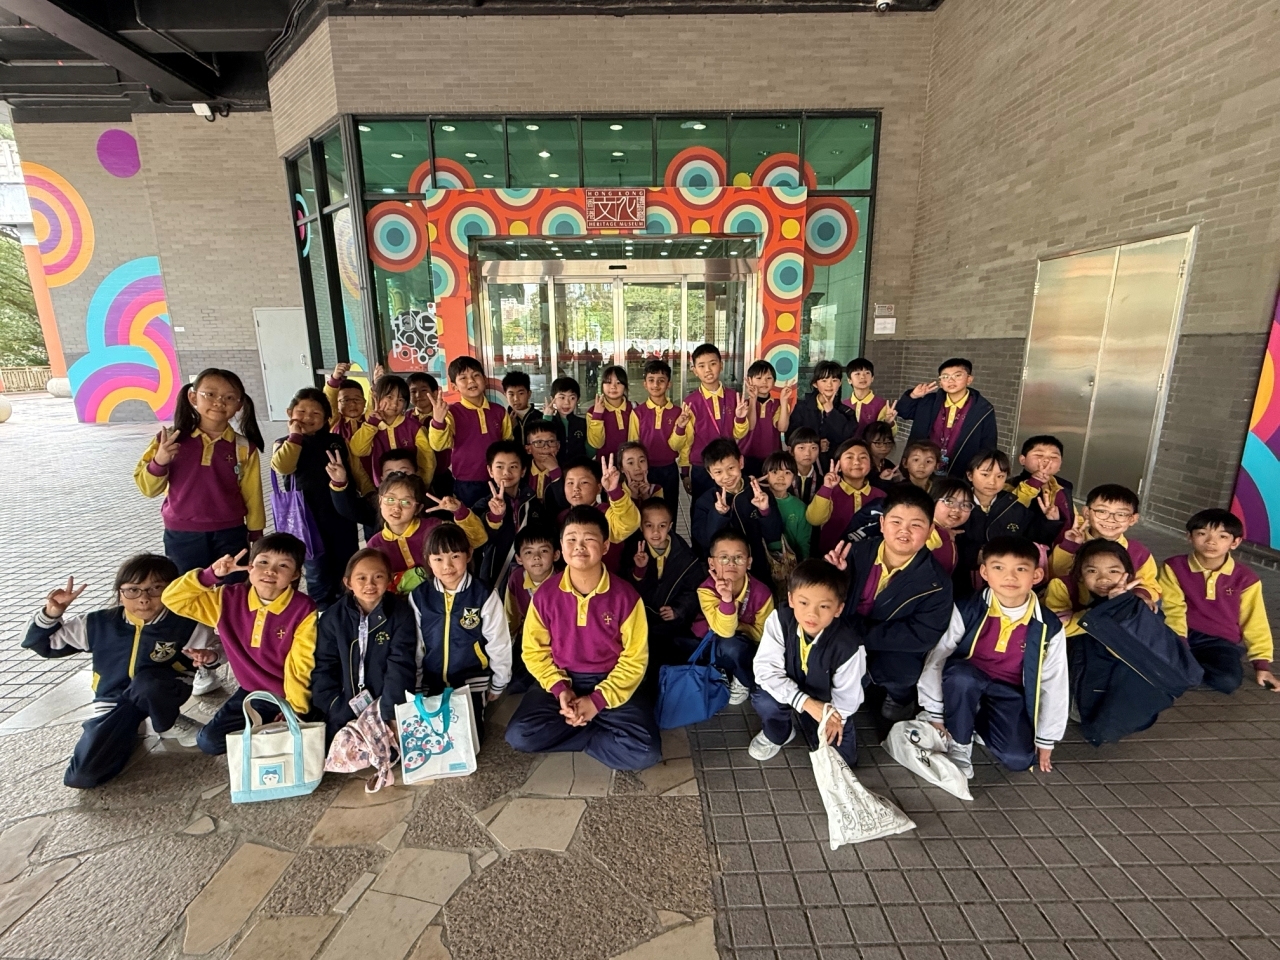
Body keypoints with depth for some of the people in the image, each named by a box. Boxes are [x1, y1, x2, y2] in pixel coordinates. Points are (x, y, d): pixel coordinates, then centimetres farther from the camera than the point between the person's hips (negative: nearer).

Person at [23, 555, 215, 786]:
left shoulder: (185, 624, -17)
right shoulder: (99, 624, -9)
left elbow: (213, 649, -5)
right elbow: (42, 643, 4)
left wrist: (208, 655, -30)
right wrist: (51, 614, -17)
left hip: (162, 695, -3)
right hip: (116, 703, 3)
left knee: (146, 682, -40)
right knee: (81, 776, -11)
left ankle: (170, 725, -8)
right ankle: (128, 730, 18)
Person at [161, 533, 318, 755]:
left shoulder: (304, 610, -21)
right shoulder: (229, 600, -7)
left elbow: (300, 667, -18)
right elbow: (173, 599, -3)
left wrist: (295, 711, -19)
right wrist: (211, 574, -18)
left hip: (288, 695, -5)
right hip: (252, 692, 5)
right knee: (208, 741, -6)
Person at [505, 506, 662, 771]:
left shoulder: (625, 596, -15)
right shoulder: (545, 595, -10)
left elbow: (634, 658, -9)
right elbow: (534, 650, 1)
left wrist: (598, 701, -16)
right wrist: (559, 688, -14)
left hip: (610, 683, -1)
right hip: (561, 680, 2)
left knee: (645, 751, -21)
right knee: (519, 736, -21)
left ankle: (569, 734, 2)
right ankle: (600, 730, -2)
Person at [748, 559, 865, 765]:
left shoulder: (847, 646, -31)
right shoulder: (779, 620, -29)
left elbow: (847, 695, -14)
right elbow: (766, 669, -29)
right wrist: (805, 702, -34)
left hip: (828, 705, 0)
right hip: (790, 693, 0)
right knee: (763, 701, -30)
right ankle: (777, 735, 7)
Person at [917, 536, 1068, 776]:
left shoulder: (1049, 627, -13)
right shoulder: (967, 612, -22)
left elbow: (1054, 684, -2)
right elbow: (935, 660, -16)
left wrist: (1046, 740, 5)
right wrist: (935, 714, -11)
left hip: (1009, 694, 2)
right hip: (966, 684, -2)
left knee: (1019, 759, -17)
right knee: (960, 675, -36)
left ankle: (978, 723, 15)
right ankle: (959, 745, -11)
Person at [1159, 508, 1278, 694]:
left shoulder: (1245, 578, 1)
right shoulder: (1174, 567, -4)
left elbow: (1255, 623, 8)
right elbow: (1172, 610, -8)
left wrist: (1262, 664, 7)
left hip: (1220, 641, 2)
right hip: (1183, 636, -2)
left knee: (1228, 681, -28)